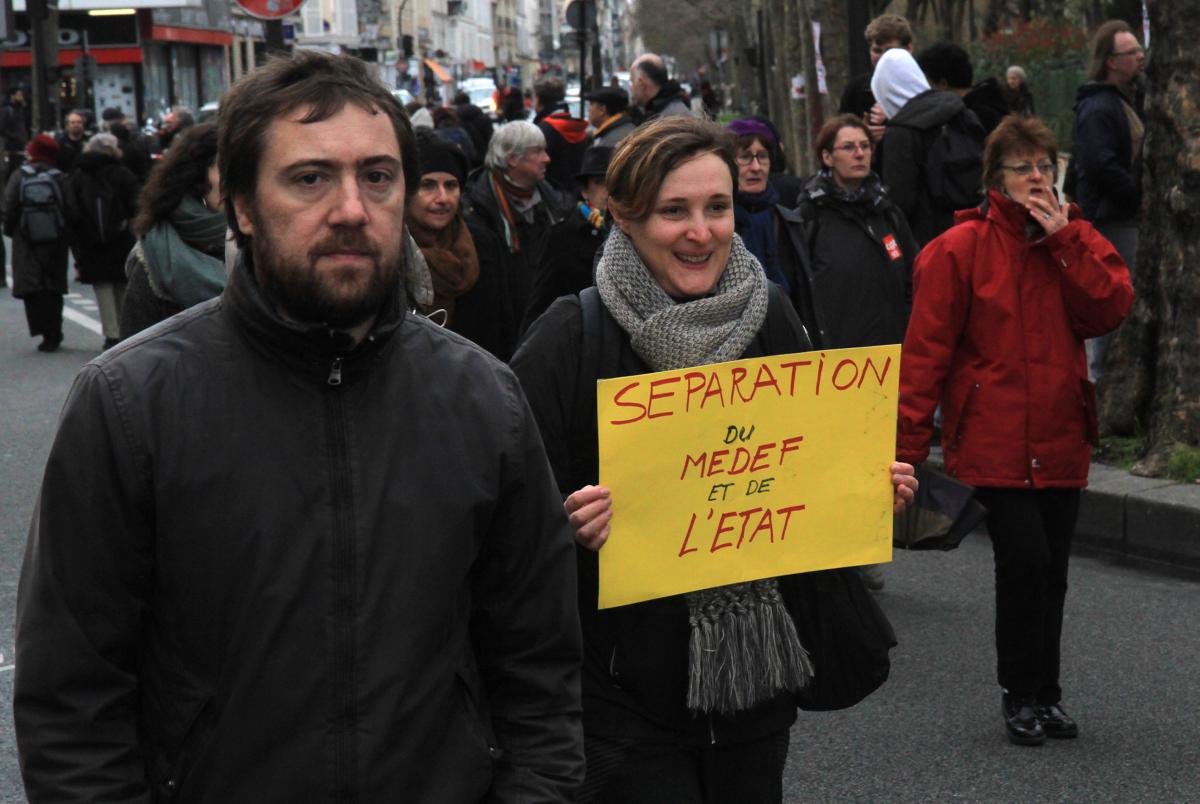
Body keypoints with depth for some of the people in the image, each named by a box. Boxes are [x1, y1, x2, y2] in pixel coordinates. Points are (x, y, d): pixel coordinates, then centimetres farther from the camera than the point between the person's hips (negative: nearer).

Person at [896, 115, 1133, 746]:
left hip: (1060, 439, 4)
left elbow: (1111, 309, -8)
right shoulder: (960, 249, -6)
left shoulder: (1077, 240, 8)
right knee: (1024, 562, -10)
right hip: (994, 440, -4)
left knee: (1051, 569, 11)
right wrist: (909, 444, -11)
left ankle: (1045, 694, 25)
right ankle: (1023, 695, 7)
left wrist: (1064, 240, -13)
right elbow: (926, 348, -7)